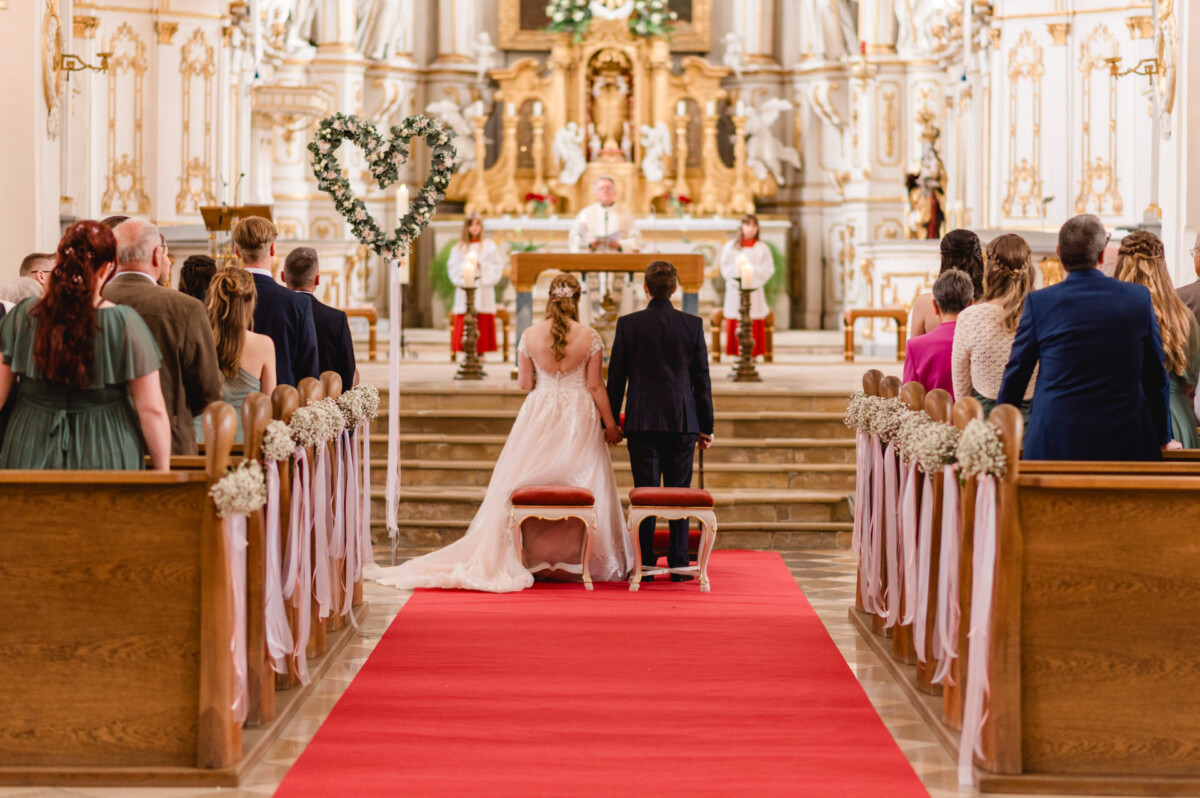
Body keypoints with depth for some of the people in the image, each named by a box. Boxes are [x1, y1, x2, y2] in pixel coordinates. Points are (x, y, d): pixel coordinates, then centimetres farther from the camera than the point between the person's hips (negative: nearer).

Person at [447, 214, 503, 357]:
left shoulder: (489, 246, 8)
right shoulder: (459, 247, 11)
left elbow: (498, 267, 2)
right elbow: (452, 268, 5)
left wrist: (481, 265, -9)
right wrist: (466, 266, -10)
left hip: (483, 290, -1)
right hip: (464, 290, 1)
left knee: (484, 323, -5)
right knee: (465, 322, -4)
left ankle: (481, 353, 0)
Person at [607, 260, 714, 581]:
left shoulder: (628, 324, -2)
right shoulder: (693, 325, 1)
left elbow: (616, 377, 2)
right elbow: (702, 379, 4)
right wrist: (706, 426, 10)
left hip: (642, 422, -1)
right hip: (683, 421, 1)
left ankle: (645, 565, 1)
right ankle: (678, 564, 6)